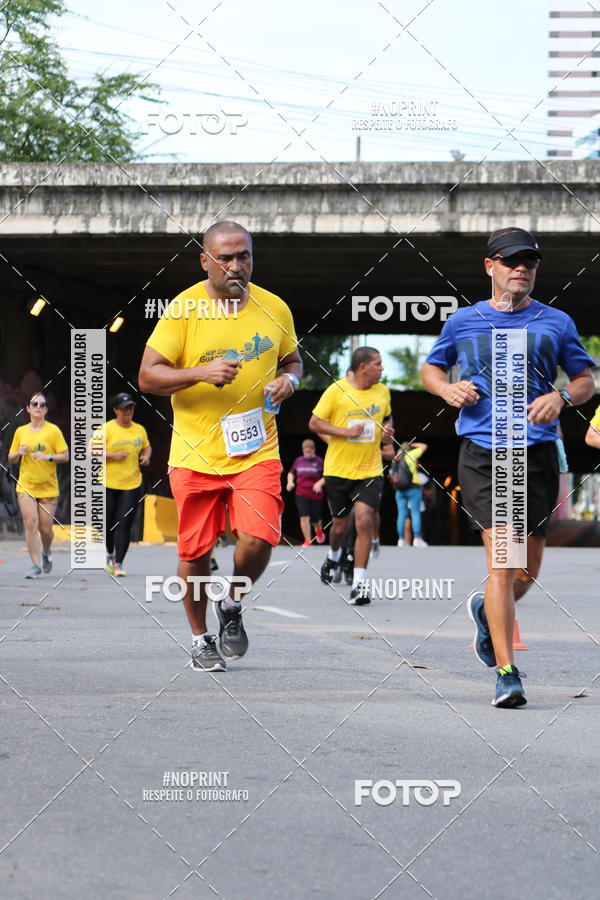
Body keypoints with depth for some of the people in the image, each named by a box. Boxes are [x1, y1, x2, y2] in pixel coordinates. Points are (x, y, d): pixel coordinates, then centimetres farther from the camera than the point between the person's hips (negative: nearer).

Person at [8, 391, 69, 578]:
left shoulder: (53, 430, -2)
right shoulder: (20, 432, 8)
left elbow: (65, 456, -3)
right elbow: (11, 458, 15)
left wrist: (48, 457, -20)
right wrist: (19, 452, -7)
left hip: (48, 487, -2)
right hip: (25, 487, 2)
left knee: (45, 528, 1)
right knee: (30, 523, -13)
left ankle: (46, 553, 33)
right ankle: (36, 565, -10)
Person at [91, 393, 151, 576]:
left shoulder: (139, 429, 8)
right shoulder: (106, 429, -5)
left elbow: (147, 447, 25)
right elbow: (92, 451, -7)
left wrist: (146, 456, 3)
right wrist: (113, 455, -17)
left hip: (132, 485, 2)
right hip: (108, 484, -2)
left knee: (124, 524, -8)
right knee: (108, 523, 6)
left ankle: (119, 563, -7)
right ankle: (109, 554, 34)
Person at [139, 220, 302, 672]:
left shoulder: (274, 308, 3)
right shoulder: (183, 309, -7)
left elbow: (293, 360, 20)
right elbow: (148, 376, -7)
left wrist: (289, 380, -4)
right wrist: (202, 373, -22)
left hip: (256, 451, 1)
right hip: (196, 454, -1)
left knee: (258, 540, -15)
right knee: (195, 552, 5)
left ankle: (232, 605, 17)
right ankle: (201, 638, 28)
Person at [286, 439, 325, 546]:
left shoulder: (319, 461, -5)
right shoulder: (298, 461, 5)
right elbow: (291, 473, 20)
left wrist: (319, 483, -21)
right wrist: (290, 481, 0)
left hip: (316, 495, -1)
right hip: (301, 494, 1)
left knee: (315, 520, 9)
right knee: (304, 517, -13)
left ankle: (318, 529, 45)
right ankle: (307, 540, -5)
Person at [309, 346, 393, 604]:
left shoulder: (382, 392, 5)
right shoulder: (337, 390, -7)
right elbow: (314, 423, -4)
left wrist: (387, 428, 2)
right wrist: (345, 432, -16)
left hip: (370, 471, 1)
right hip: (338, 469, -1)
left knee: (364, 521, -16)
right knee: (340, 524, 11)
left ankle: (359, 583, -12)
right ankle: (334, 556, 47)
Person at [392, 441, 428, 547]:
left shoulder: (396, 459, 9)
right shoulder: (411, 455, -2)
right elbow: (424, 446, 8)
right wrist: (412, 444, 18)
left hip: (399, 490, 4)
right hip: (413, 488, -4)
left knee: (401, 514, 3)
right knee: (415, 513, -5)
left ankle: (401, 539, 0)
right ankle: (417, 538, -12)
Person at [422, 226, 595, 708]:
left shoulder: (556, 323, 9)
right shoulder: (463, 321, 9)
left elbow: (586, 381, 15)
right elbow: (430, 368, 23)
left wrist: (561, 398, -7)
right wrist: (448, 389, 1)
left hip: (538, 454, 2)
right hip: (481, 453, -2)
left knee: (528, 570, 8)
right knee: (501, 557, -15)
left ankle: (487, 610, 42)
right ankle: (507, 673, -14)